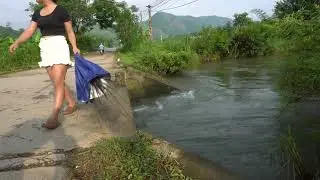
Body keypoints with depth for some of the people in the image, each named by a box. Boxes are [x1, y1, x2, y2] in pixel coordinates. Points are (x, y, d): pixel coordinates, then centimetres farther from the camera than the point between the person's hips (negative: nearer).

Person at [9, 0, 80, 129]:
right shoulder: (37, 14, 16)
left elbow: (70, 32, 2)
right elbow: (29, 31, 6)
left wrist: (74, 47, -11)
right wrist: (17, 42, -10)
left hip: (59, 47, -7)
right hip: (45, 49, 7)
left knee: (58, 83, -12)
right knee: (57, 82, 7)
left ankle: (54, 117, -16)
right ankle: (72, 104, 23)